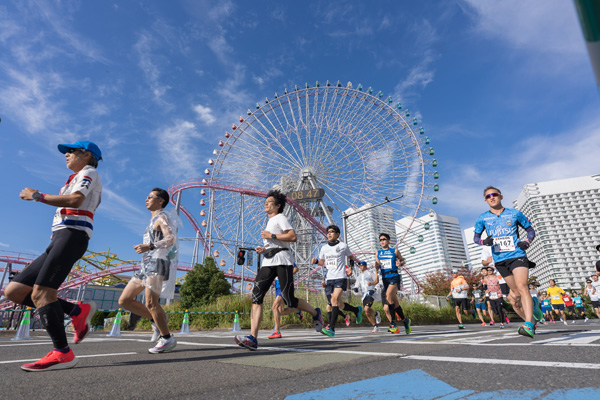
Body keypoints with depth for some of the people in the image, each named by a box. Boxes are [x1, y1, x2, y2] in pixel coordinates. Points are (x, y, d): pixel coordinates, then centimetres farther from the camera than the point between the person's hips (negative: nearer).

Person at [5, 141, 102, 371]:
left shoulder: (88, 173, 3)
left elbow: (75, 200, -16)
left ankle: (62, 353, -17)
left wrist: (37, 196, -7)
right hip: (58, 240, 10)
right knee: (13, 291, 4)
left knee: (40, 293, -19)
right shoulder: (76, 180, 33)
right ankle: (77, 311, 0)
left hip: (71, 235, -10)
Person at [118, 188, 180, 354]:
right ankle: (157, 320, 12)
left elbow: (171, 239, -20)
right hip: (147, 265, 10)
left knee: (151, 303, -15)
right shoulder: (153, 221, 25)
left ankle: (167, 339, -2)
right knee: (124, 300, 4)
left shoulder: (163, 217, -3)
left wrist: (150, 247, -33)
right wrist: (142, 247, 17)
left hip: (158, 264, -10)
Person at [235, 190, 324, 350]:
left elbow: (293, 237, -13)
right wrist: (264, 249, 16)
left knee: (289, 300, -6)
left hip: (282, 261, -8)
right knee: (256, 295, -11)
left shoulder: (280, 218, 1)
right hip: (268, 263, 8)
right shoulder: (270, 222, 27)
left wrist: (272, 236, -13)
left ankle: (315, 313, 22)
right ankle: (253, 338, -14)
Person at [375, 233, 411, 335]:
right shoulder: (378, 253, 15)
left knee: (388, 295, -27)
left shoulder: (395, 251, 7)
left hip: (394, 276, -4)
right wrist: (376, 265, -8)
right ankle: (404, 320, 24)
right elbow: (377, 268, 16)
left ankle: (393, 323, -22)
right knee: (394, 301, 5)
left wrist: (400, 263, -6)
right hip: (385, 278, 4)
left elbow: (402, 260, 17)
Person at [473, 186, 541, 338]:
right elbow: (475, 237, 11)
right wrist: (484, 241, -12)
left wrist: (527, 241, -5)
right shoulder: (483, 218, 7)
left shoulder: (514, 213, 6)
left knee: (521, 287, -19)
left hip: (517, 255, -2)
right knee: (516, 293, 7)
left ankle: (528, 326, -22)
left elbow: (531, 230, 16)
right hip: (500, 259, 2)